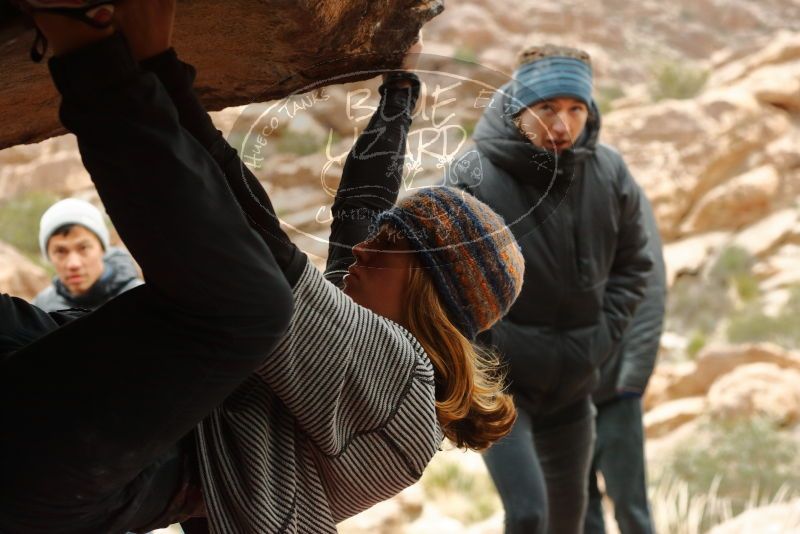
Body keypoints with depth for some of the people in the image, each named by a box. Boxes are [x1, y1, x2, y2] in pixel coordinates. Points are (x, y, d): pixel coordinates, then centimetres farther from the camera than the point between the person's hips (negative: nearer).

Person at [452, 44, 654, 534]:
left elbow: (633, 263, 10)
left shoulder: (610, 175, -5)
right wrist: (484, 343, -13)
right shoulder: (473, 179, -18)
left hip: (573, 384, 5)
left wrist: (604, 334, -1)